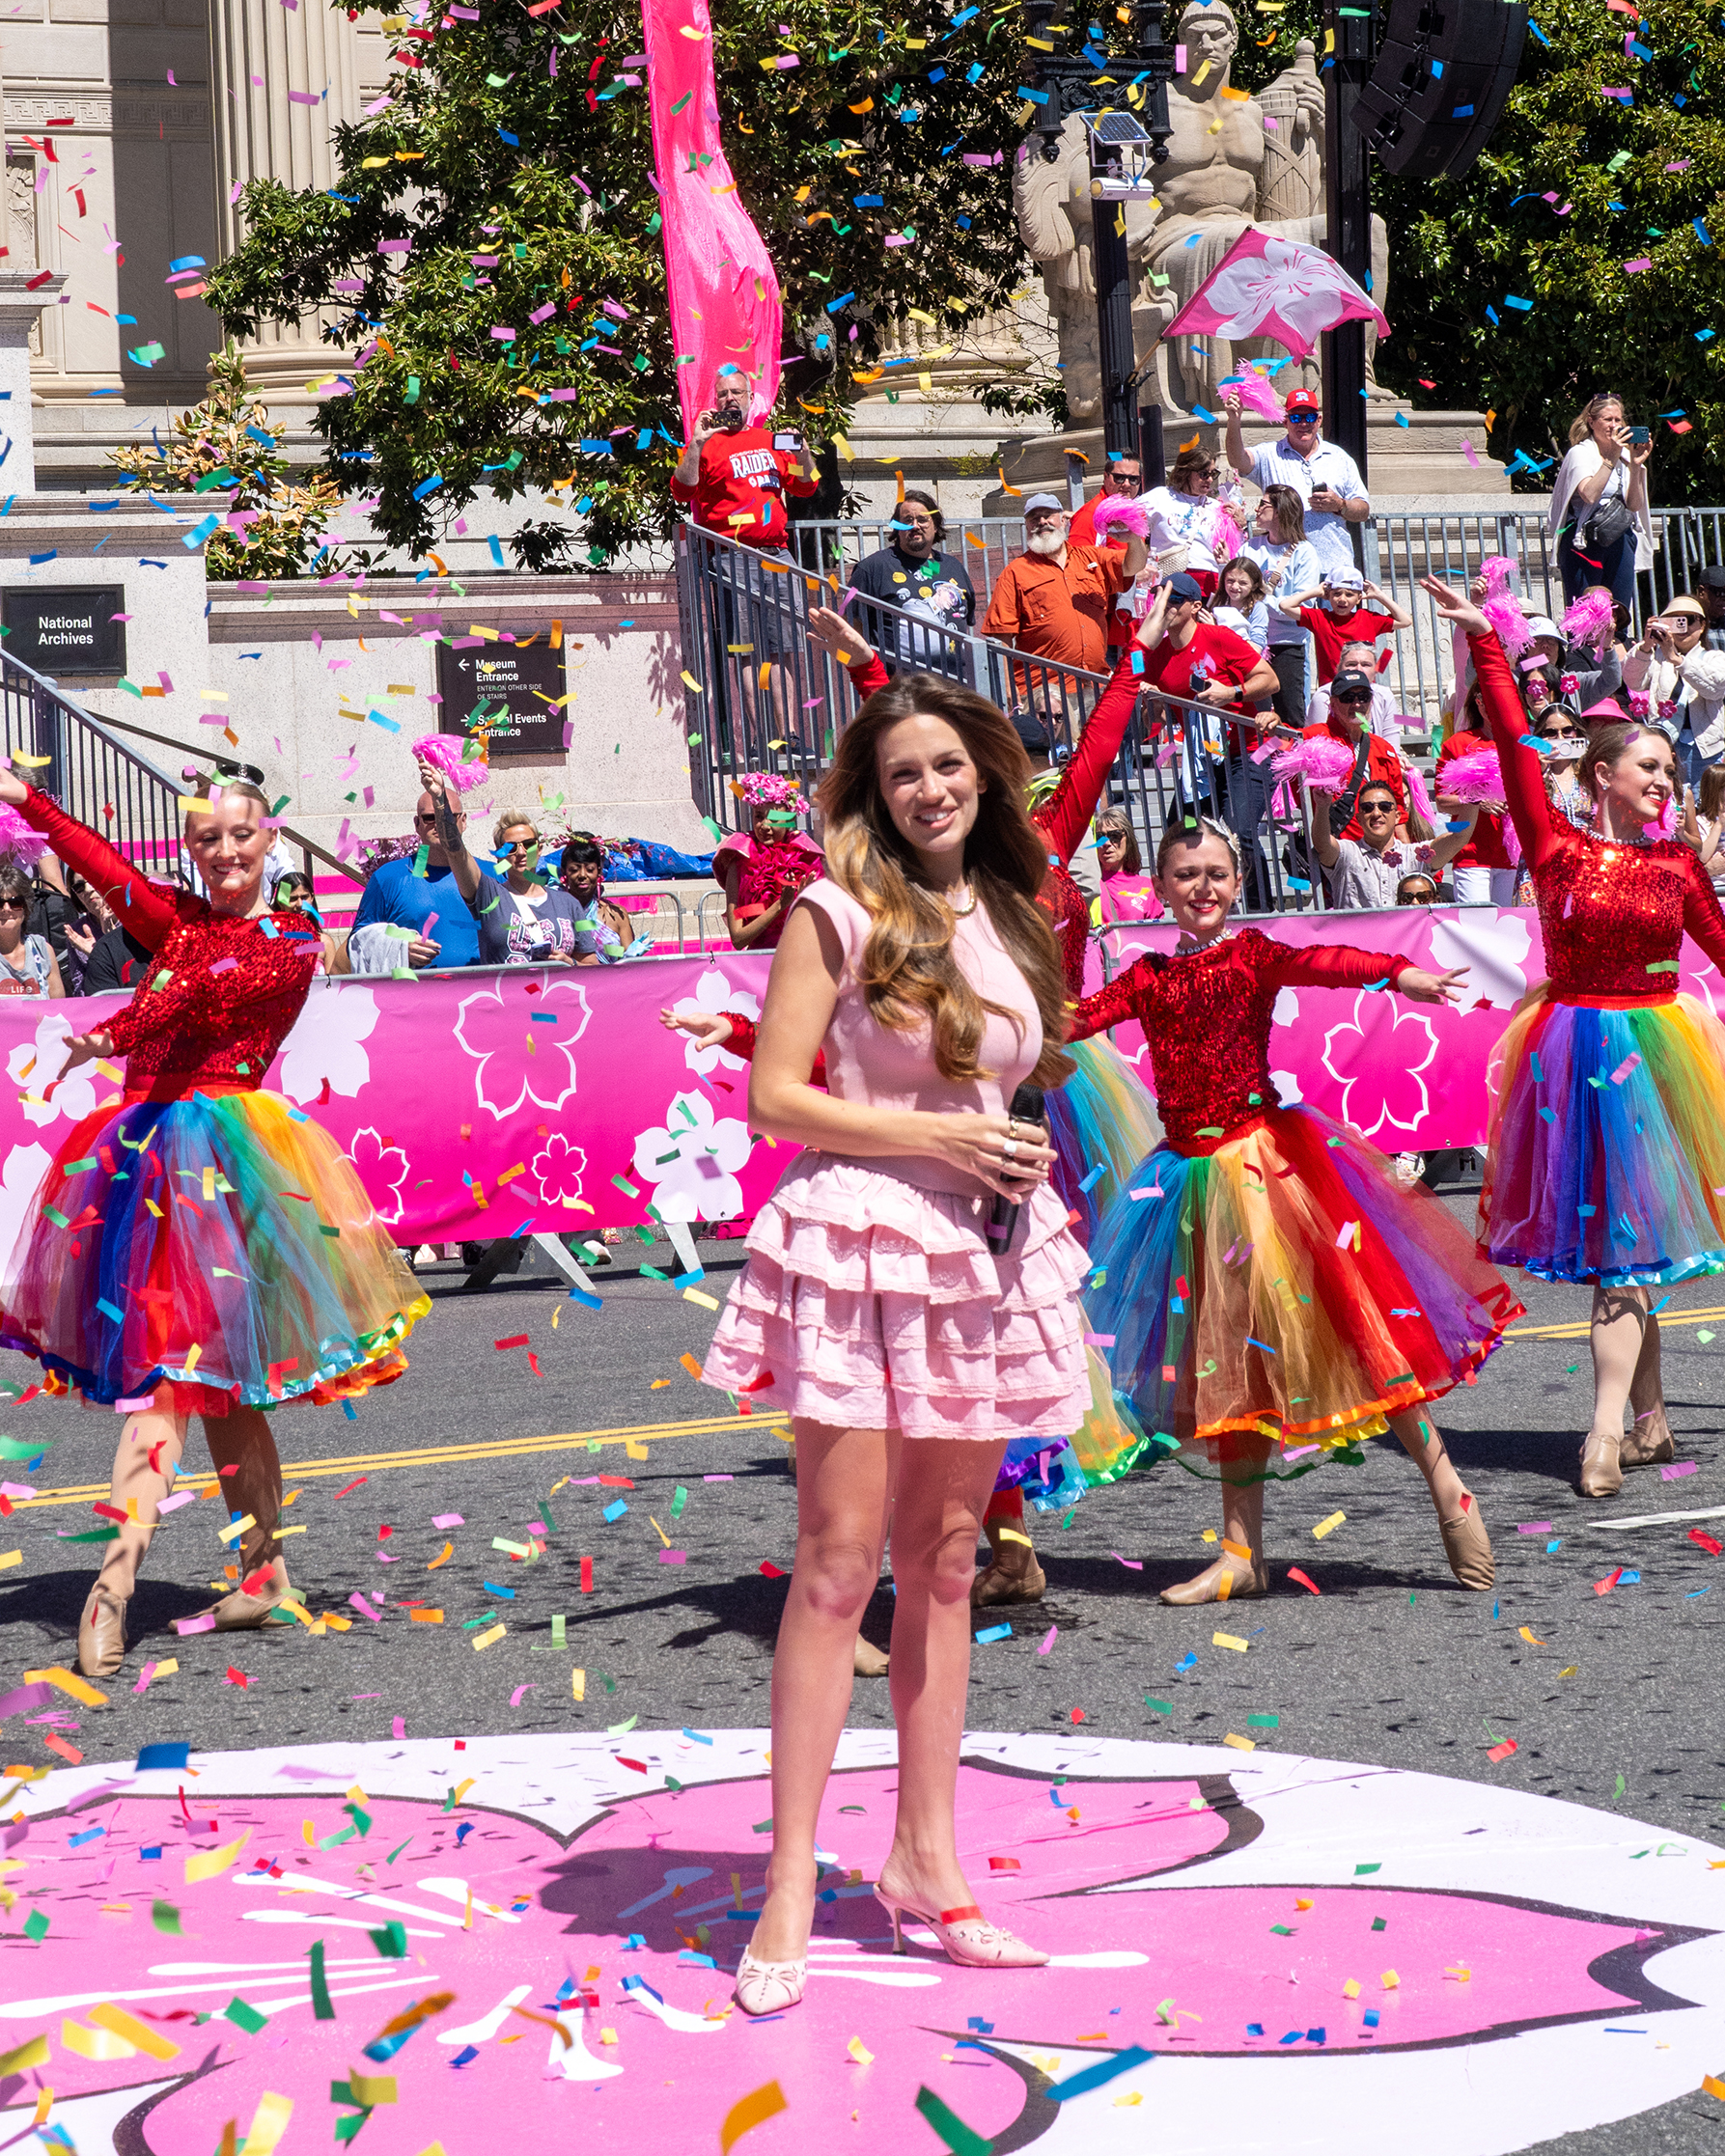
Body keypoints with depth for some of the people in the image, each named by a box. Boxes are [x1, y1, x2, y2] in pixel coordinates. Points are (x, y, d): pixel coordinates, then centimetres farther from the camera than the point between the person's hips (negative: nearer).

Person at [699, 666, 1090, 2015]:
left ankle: (927, 1858, 18)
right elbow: (773, 1097, -10)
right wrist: (939, 1139, -14)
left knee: (944, 1562, 10)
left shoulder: (1010, 921, 14)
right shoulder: (841, 916, -5)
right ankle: (791, 1883, -4)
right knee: (840, 1566, -8)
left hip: (983, 1258, 6)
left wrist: (1019, 1161, 7)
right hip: (862, 1247, -6)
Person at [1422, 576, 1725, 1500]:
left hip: (1651, 1051, 1)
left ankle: (1608, 1426, -8)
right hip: (1576, 1052, 0)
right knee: (1616, 1240, 5)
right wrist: (1484, 643, -11)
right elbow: (1515, 746, -6)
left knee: (1623, 1239, -4)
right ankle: (1649, 1417, 15)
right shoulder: (1558, 846, 0)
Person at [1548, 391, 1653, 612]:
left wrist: (1636, 466, -5)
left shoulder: (1625, 454, 13)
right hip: (1584, 541, -5)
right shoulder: (1579, 453, -2)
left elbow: (1635, 505, 6)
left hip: (1620, 541, 5)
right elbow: (1590, 494, -20)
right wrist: (1612, 458, -19)